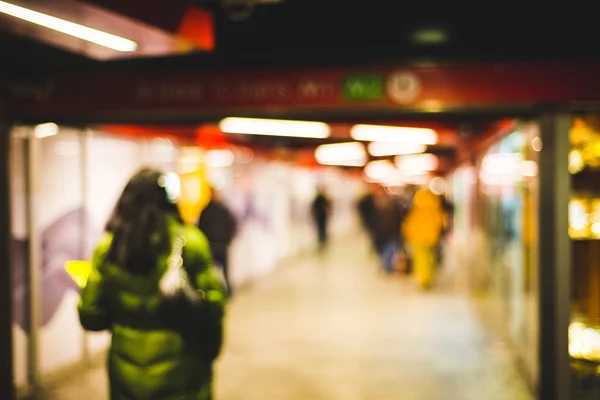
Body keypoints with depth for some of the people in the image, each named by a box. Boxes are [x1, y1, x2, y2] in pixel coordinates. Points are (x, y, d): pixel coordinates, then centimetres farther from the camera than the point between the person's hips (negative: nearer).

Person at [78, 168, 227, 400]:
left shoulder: (108, 247, -3)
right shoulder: (188, 242, -10)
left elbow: (91, 316, -4)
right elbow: (211, 305, -12)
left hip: (126, 374, 3)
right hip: (179, 372, -2)